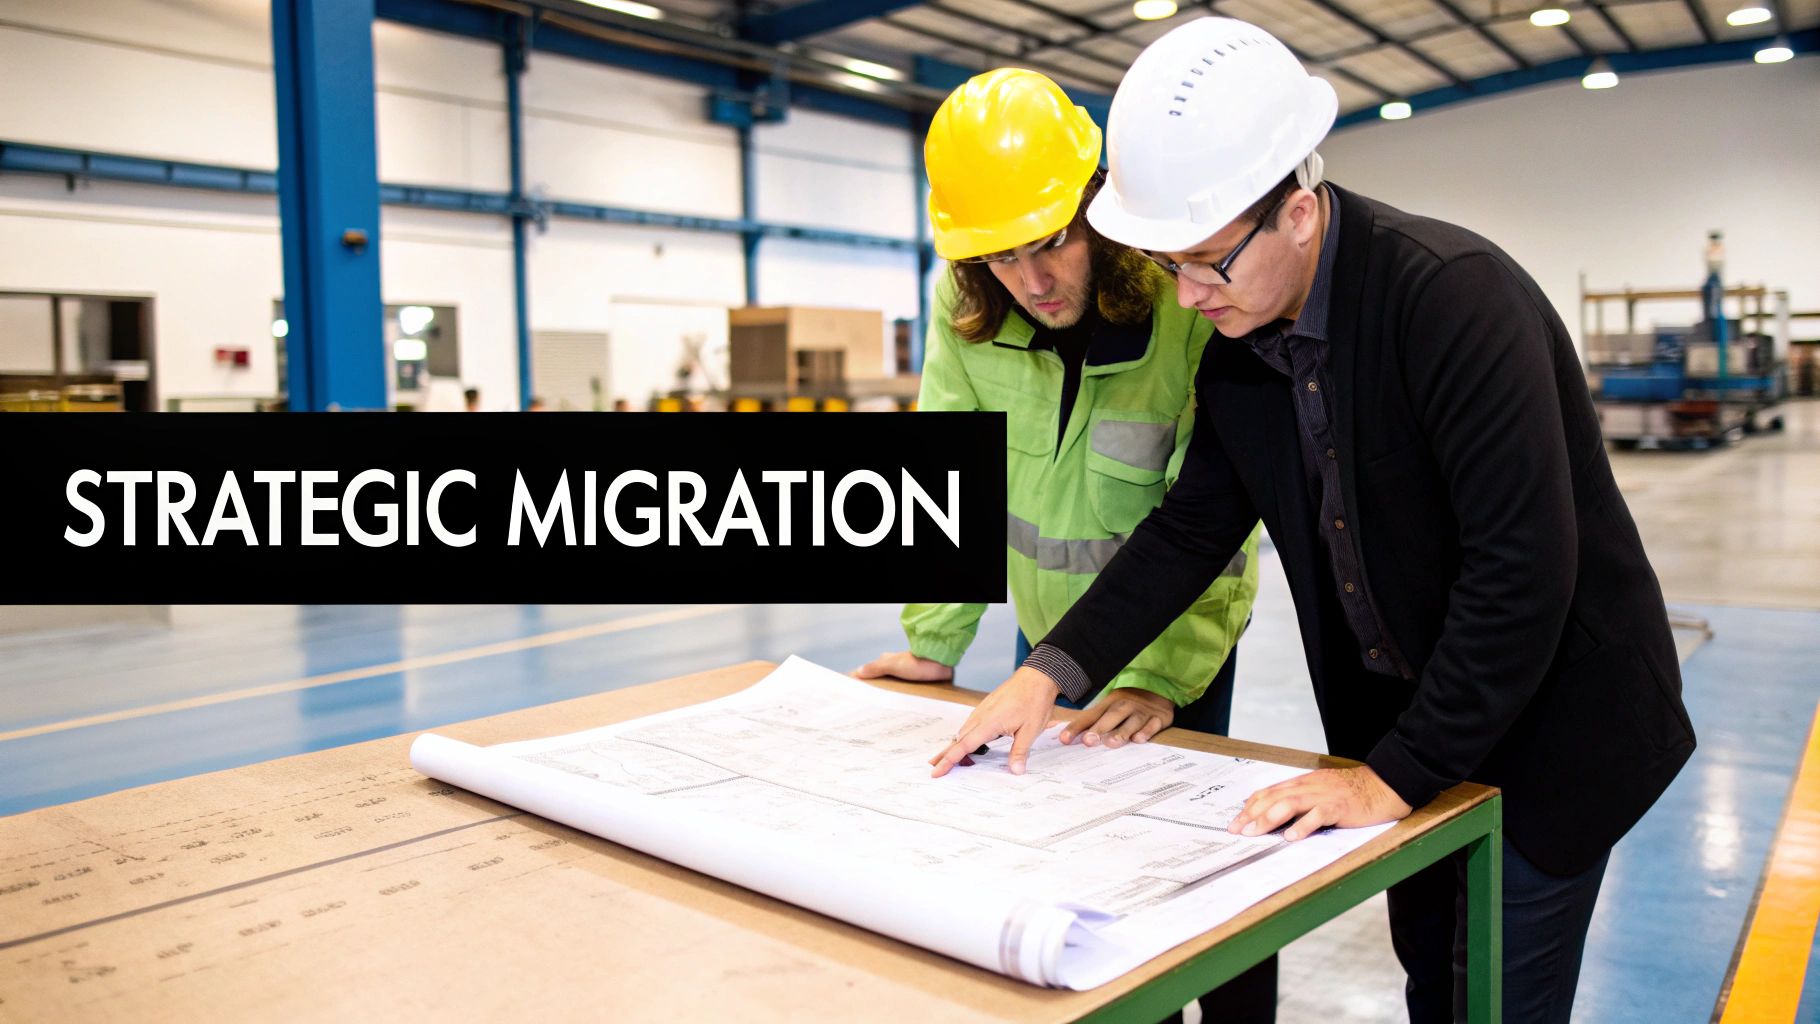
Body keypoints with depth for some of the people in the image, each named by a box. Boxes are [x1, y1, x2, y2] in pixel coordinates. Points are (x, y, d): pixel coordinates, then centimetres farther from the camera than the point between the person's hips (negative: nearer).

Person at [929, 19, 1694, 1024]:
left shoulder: (1454, 293, -28)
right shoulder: (1236, 337, -6)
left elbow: (1521, 566, -31)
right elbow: (1194, 524, 1)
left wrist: (1393, 778, -28)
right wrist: (1052, 670, -8)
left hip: (1550, 720, -6)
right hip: (1402, 717, 6)